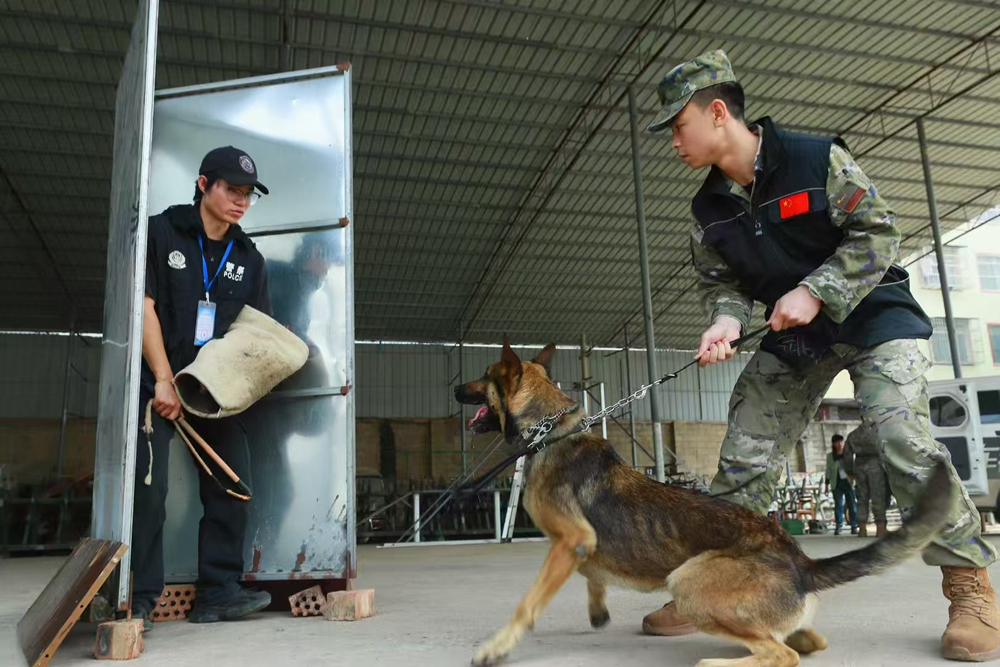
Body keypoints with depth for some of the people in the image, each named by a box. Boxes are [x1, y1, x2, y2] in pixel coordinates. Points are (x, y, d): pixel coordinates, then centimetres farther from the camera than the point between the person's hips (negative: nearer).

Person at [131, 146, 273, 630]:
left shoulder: (248, 257, 12)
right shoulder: (161, 233, 0)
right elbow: (144, 306, -7)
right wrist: (163, 379, -14)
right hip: (159, 382, -5)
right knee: (147, 487, -10)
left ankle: (217, 591, 11)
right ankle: (138, 599, 1)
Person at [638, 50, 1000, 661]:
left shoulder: (816, 157, -15)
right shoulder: (711, 208, -1)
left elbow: (879, 232, -14)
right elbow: (720, 280, 4)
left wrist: (815, 291, -24)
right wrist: (727, 320, -18)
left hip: (873, 314, -4)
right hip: (792, 337, 5)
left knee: (905, 441, -21)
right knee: (743, 460, -2)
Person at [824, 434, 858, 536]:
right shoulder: (830, 456, 6)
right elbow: (828, 471, 9)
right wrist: (827, 484, 7)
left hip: (848, 482, 0)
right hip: (837, 484, 0)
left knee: (852, 505, -1)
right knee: (838, 505, -2)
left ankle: (854, 526, 7)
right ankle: (839, 525, 4)